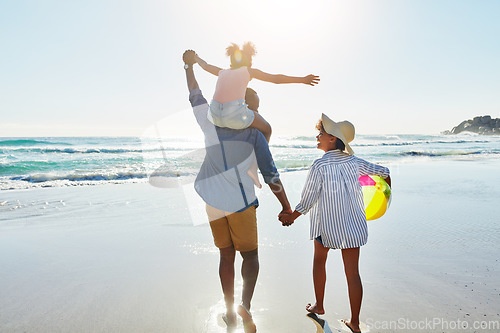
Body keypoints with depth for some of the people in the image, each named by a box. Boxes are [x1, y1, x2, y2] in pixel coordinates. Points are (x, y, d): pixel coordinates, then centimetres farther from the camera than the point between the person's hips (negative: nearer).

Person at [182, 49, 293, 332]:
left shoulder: (211, 123, 1)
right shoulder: (255, 135, -5)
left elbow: (196, 96, 18)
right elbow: (271, 176, -5)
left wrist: (189, 66, 34)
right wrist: (286, 207, 3)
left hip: (212, 202, 3)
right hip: (240, 202, -3)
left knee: (226, 256, 15)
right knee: (250, 255, 13)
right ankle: (246, 305, -5)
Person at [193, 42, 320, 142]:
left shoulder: (223, 72, 25)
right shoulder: (249, 71, 15)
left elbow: (205, 65, 44)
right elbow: (276, 78, 16)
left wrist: (196, 58, 66)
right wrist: (302, 80, 22)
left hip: (215, 115, 4)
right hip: (236, 115, -4)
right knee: (266, 129, 23)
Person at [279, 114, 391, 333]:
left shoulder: (319, 165, -15)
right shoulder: (353, 162, 0)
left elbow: (307, 201, -12)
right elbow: (383, 172, 12)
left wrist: (291, 217, 4)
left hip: (326, 225, -4)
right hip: (353, 225, 4)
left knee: (319, 260, 22)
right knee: (352, 272, 9)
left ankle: (319, 306, 35)